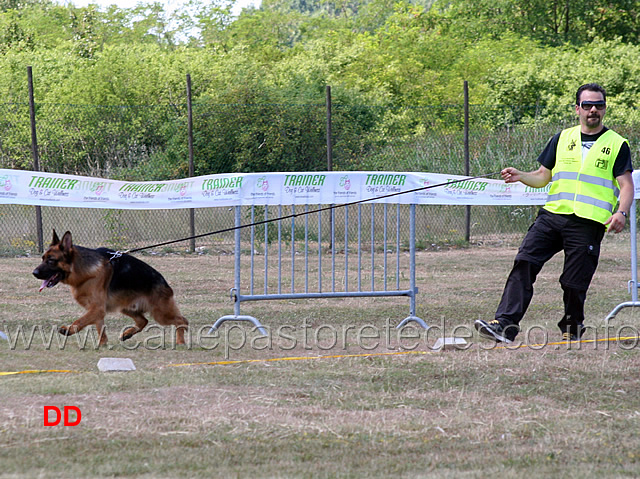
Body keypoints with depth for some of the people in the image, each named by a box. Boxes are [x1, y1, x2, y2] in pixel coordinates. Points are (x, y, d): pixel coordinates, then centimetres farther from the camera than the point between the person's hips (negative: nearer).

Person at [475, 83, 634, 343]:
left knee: (574, 283, -4)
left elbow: (626, 185, 2)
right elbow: (543, 176, 21)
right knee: (524, 263, -15)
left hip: (588, 224, -3)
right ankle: (505, 324, -21)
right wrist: (520, 176, 0)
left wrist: (621, 212, -17)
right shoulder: (562, 138, 17)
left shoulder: (617, 144, 7)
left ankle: (572, 328, 23)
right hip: (552, 214, 3)